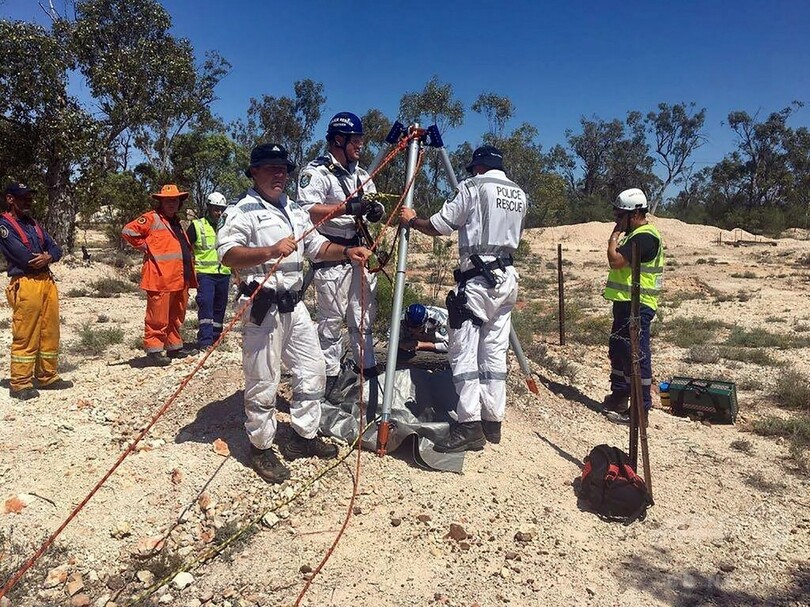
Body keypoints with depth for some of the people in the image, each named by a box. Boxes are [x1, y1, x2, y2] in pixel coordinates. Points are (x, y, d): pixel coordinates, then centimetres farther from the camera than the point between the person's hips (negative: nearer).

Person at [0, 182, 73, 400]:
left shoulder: (34, 224, 20)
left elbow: (56, 249, 14)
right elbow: (23, 257, -15)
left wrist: (48, 257, -8)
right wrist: (40, 258, 3)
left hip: (47, 281, 7)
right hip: (25, 284, -7)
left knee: (50, 332, 10)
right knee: (25, 336, -5)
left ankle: (47, 377, 19)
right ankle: (20, 384, 3)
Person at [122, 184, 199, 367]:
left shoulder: (176, 222, 23)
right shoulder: (152, 218, -3)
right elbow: (128, 231, -12)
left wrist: (190, 273, 21)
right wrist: (145, 247, -8)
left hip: (180, 279, 9)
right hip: (160, 278, -9)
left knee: (177, 316, 15)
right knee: (158, 317, -6)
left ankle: (174, 347, 25)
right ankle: (153, 351, 0)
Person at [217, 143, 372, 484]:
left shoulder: (296, 212, 18)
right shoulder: (243, 211, -7)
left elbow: (317, 247, 21)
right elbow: (227, 254, -20)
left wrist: (347, 252, 4)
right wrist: (269, 251, -33)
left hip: (294, 305, 8)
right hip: (263, 307, -8)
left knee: (313, 371, 14)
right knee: (263, 382, -2)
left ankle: (303, 437, 29)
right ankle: (260, 448, 16)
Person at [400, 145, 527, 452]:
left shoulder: (473, 186, -3)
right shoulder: (520, 194, 17)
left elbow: (439, 226, -5)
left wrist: (411, 221, 13)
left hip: (477, 277, -7)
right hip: (507, 277, 8)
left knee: (464, 351, -7)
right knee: (494, 352, 9)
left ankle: (470, 426, -10)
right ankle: (492, 421, 13)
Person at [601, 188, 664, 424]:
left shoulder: (644, 236, -17)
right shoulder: (635, 234, 17)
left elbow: (616, 261, -24)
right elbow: (620, 263, 22)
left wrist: (615, 234, -13)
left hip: (636, 306, -11)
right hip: (626, 302, 11)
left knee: (636, 354, -6)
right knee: (618, 350, 19)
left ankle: (640, 409, 1)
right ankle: (618, 398, 32)